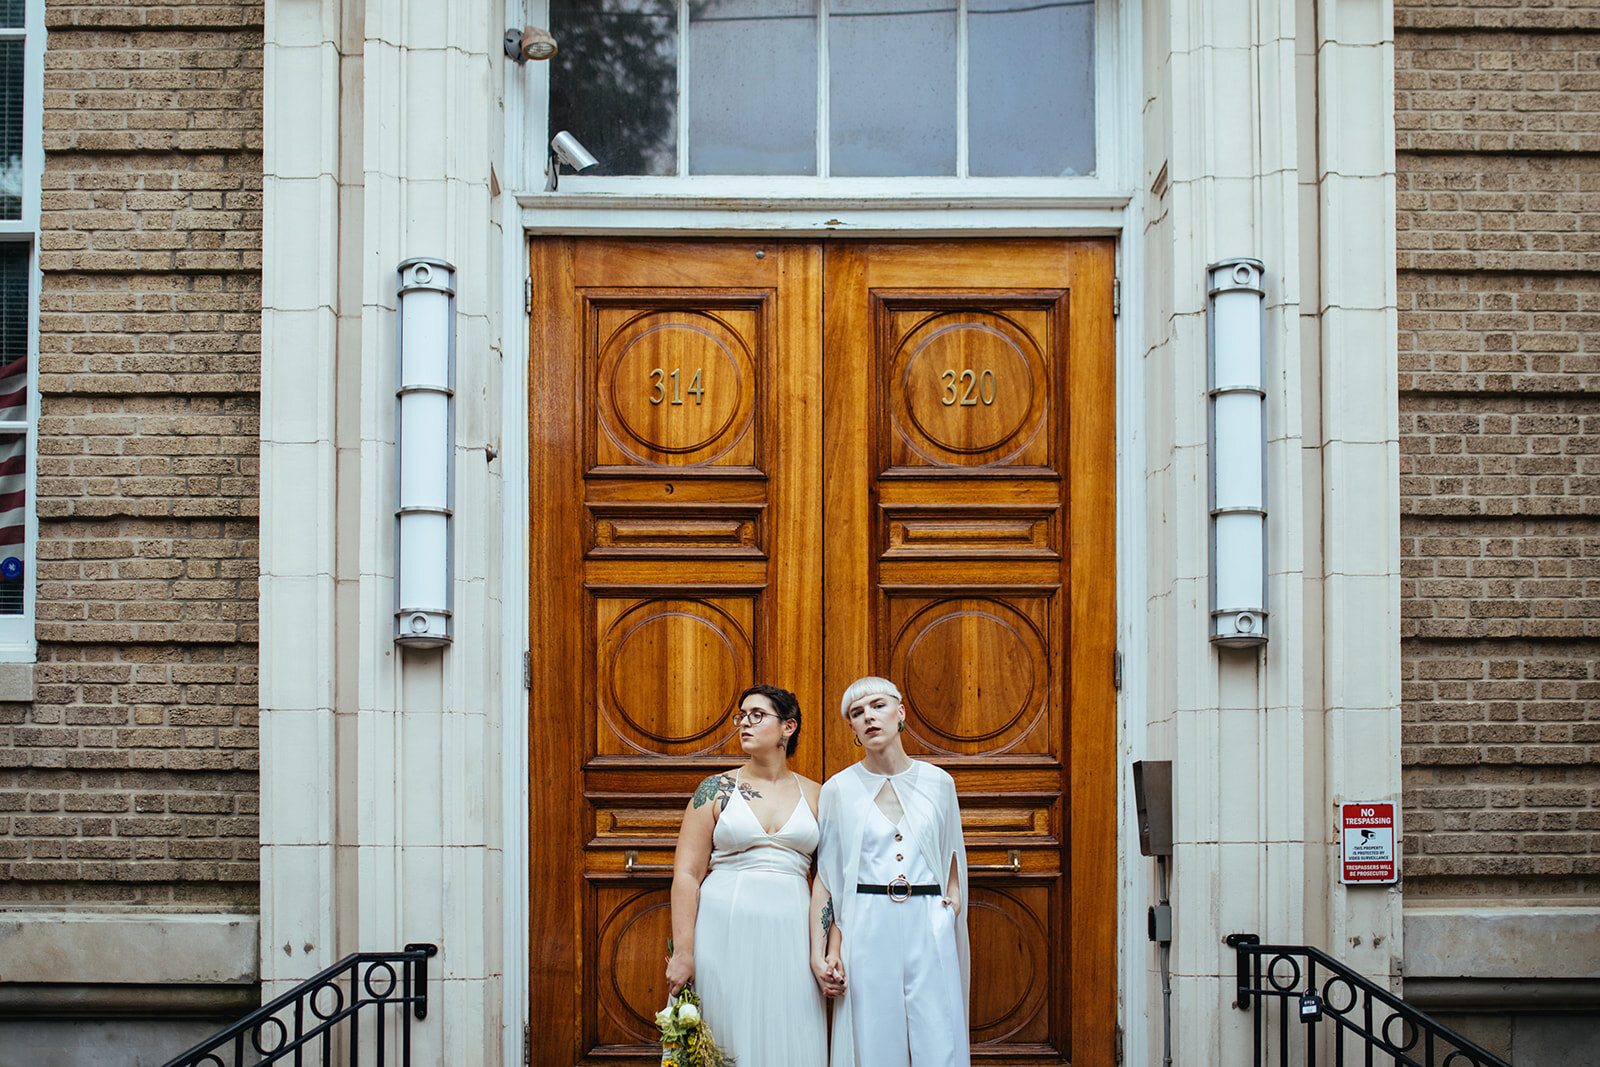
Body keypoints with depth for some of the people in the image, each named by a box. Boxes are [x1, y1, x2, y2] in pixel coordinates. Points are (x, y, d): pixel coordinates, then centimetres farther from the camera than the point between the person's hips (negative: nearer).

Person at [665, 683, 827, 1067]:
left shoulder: (814, 795, 9)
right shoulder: (717, 790, 4)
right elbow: (686, 874, -1)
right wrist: (682, 953, -10)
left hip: (789, 935, 1)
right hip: (723, 931, -1)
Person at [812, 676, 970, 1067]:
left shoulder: (937, 783, 9)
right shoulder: (839, 789, 4)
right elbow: (825, 879, 4)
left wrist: (954, 896, 4)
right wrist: (820, 954, -4)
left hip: (929, 930, 1)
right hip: (866, 932, -1)